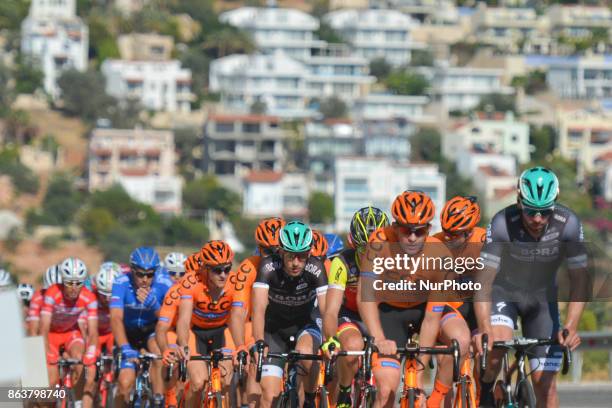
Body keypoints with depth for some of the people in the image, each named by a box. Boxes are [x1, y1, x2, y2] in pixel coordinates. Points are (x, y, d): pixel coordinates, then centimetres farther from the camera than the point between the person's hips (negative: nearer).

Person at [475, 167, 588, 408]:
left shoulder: (568, 225, -25)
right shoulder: (502, 224, -30)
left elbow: (579, 279, -19)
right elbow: (484, 281, -30)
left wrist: (571, 326, -33)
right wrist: (484, 329, -44)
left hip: (542, 298, 2)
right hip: (504, 293, -2)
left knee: (546, 385, -4)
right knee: (497, 343, -33)